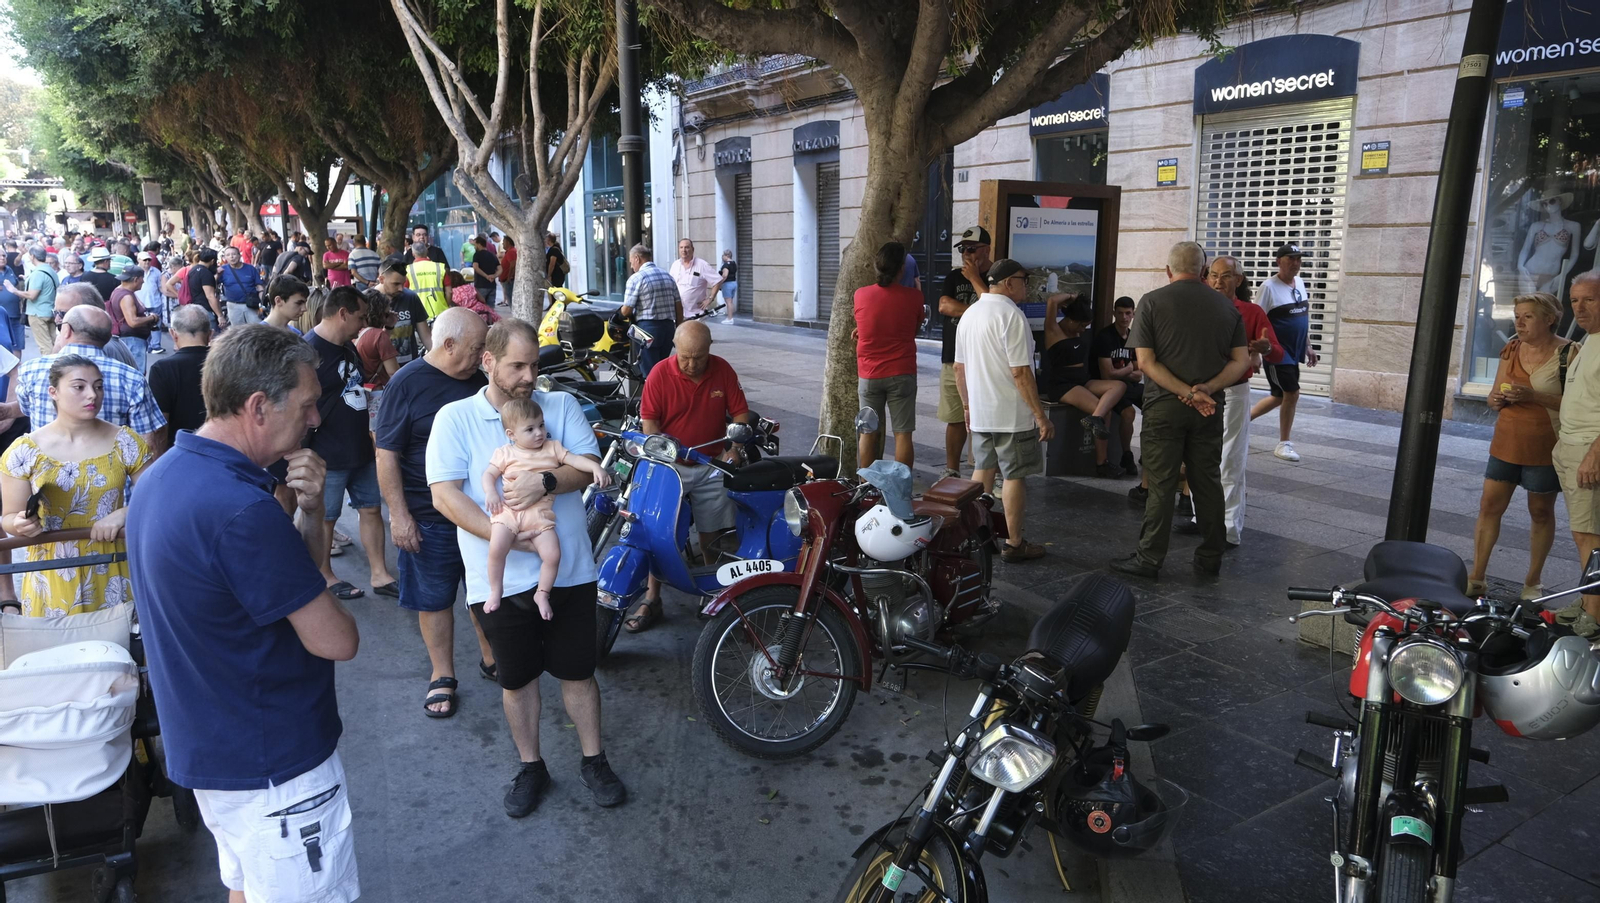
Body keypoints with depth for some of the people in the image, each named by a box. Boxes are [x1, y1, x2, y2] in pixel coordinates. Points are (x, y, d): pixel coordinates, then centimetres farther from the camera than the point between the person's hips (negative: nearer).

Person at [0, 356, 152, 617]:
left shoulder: (126, 443, -5)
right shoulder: (24, 452, -4)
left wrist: (124, 513, -18)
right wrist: (22, 525, -19)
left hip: (112, 572, 0)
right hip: (54, 575, 0)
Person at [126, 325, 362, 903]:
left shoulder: (161, 475, 2)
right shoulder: (241, 510, -30)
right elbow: (336, 640, -21)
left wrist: (309, 508, -9)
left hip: (207, 742, 10)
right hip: (272, 764, -9)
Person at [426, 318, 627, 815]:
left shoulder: (561, 406, 5)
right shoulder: (454, 418, -2)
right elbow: (444, 495, -11)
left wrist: (546, 482, -27)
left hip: (568, 570, 1)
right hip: (501, 579, -1)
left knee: (578, 670, 12)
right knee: (516, 677, 14)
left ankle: (593, 760, 30)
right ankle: (530, 767, 33)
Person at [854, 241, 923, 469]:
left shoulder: (860, 295, -4)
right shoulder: (913, 297, -8)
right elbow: (915, 329, 8)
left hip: (869, 375, 2)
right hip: (901, 374, -2)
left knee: (869, 433, 11)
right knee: (903, 434, 3)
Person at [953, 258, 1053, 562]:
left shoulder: (969, 313, 8)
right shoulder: (1011, 315, -17)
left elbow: (959, 367, 13)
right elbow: (1021, 373, -20)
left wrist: (967, 404, 23)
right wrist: (1041, 416, -16)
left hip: (979, 412, 8)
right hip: (1012, 415, -7)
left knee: (982, 470, 17)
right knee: (1014, 476, 1)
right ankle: (1014, 544, 8)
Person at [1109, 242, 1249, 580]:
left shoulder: (1152, 302, -4)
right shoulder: (1226, 305, 8)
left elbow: (1145, 361, -12)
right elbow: (1241, 361, 2)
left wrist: (1187, 393, -14)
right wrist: (1206, 390, -10)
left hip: (1164, 406, -3)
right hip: (1210, 408, 4)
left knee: (1161, 485, 1)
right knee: (1208, 482, 12)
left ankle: (1149, 559, 7)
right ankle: (1211, 557, 21)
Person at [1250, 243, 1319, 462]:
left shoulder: (1300, 283, 10)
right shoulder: (1269, 287, -13)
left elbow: (1304, 316, 19)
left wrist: (1308, 346, 17)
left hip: (1294, 351, 8)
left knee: (1280, 396, 12)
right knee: (1292, 393, -10)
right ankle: (1284, 444, 3)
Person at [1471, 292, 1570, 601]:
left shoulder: (1568, 353, -10)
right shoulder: (1511, 349, 5)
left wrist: (1533, 396, -26)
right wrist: (1497, 399, -11)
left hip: (1544, 448, -4)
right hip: (1506, 443, 4)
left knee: (1541, 512, 9)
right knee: (1489, 506, 2)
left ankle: (1533, 581, 22)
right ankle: (1476, 578, 9)